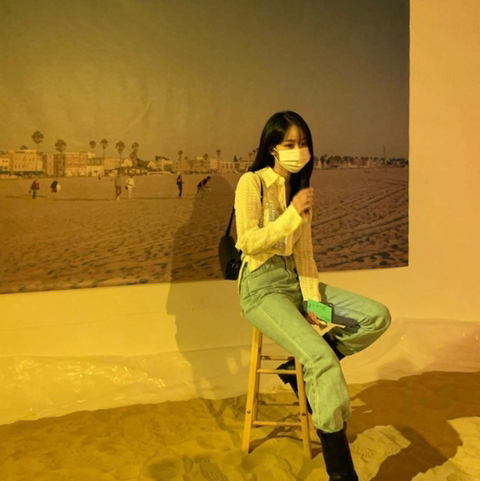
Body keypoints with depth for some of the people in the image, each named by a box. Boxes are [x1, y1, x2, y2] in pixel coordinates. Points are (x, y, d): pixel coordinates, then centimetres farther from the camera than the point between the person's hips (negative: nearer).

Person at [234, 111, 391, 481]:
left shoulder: (302, 188, 12)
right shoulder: (252, 182, -7)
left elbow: (304, 252, 7)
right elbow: (248, 243, -13)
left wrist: (313, 298, -6)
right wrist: (291, 215, -19)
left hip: (296, 279, 7)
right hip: (262, 286, -7)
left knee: (377, 316, -8)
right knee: (323, 358, -25)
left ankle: (304, 366, 6)